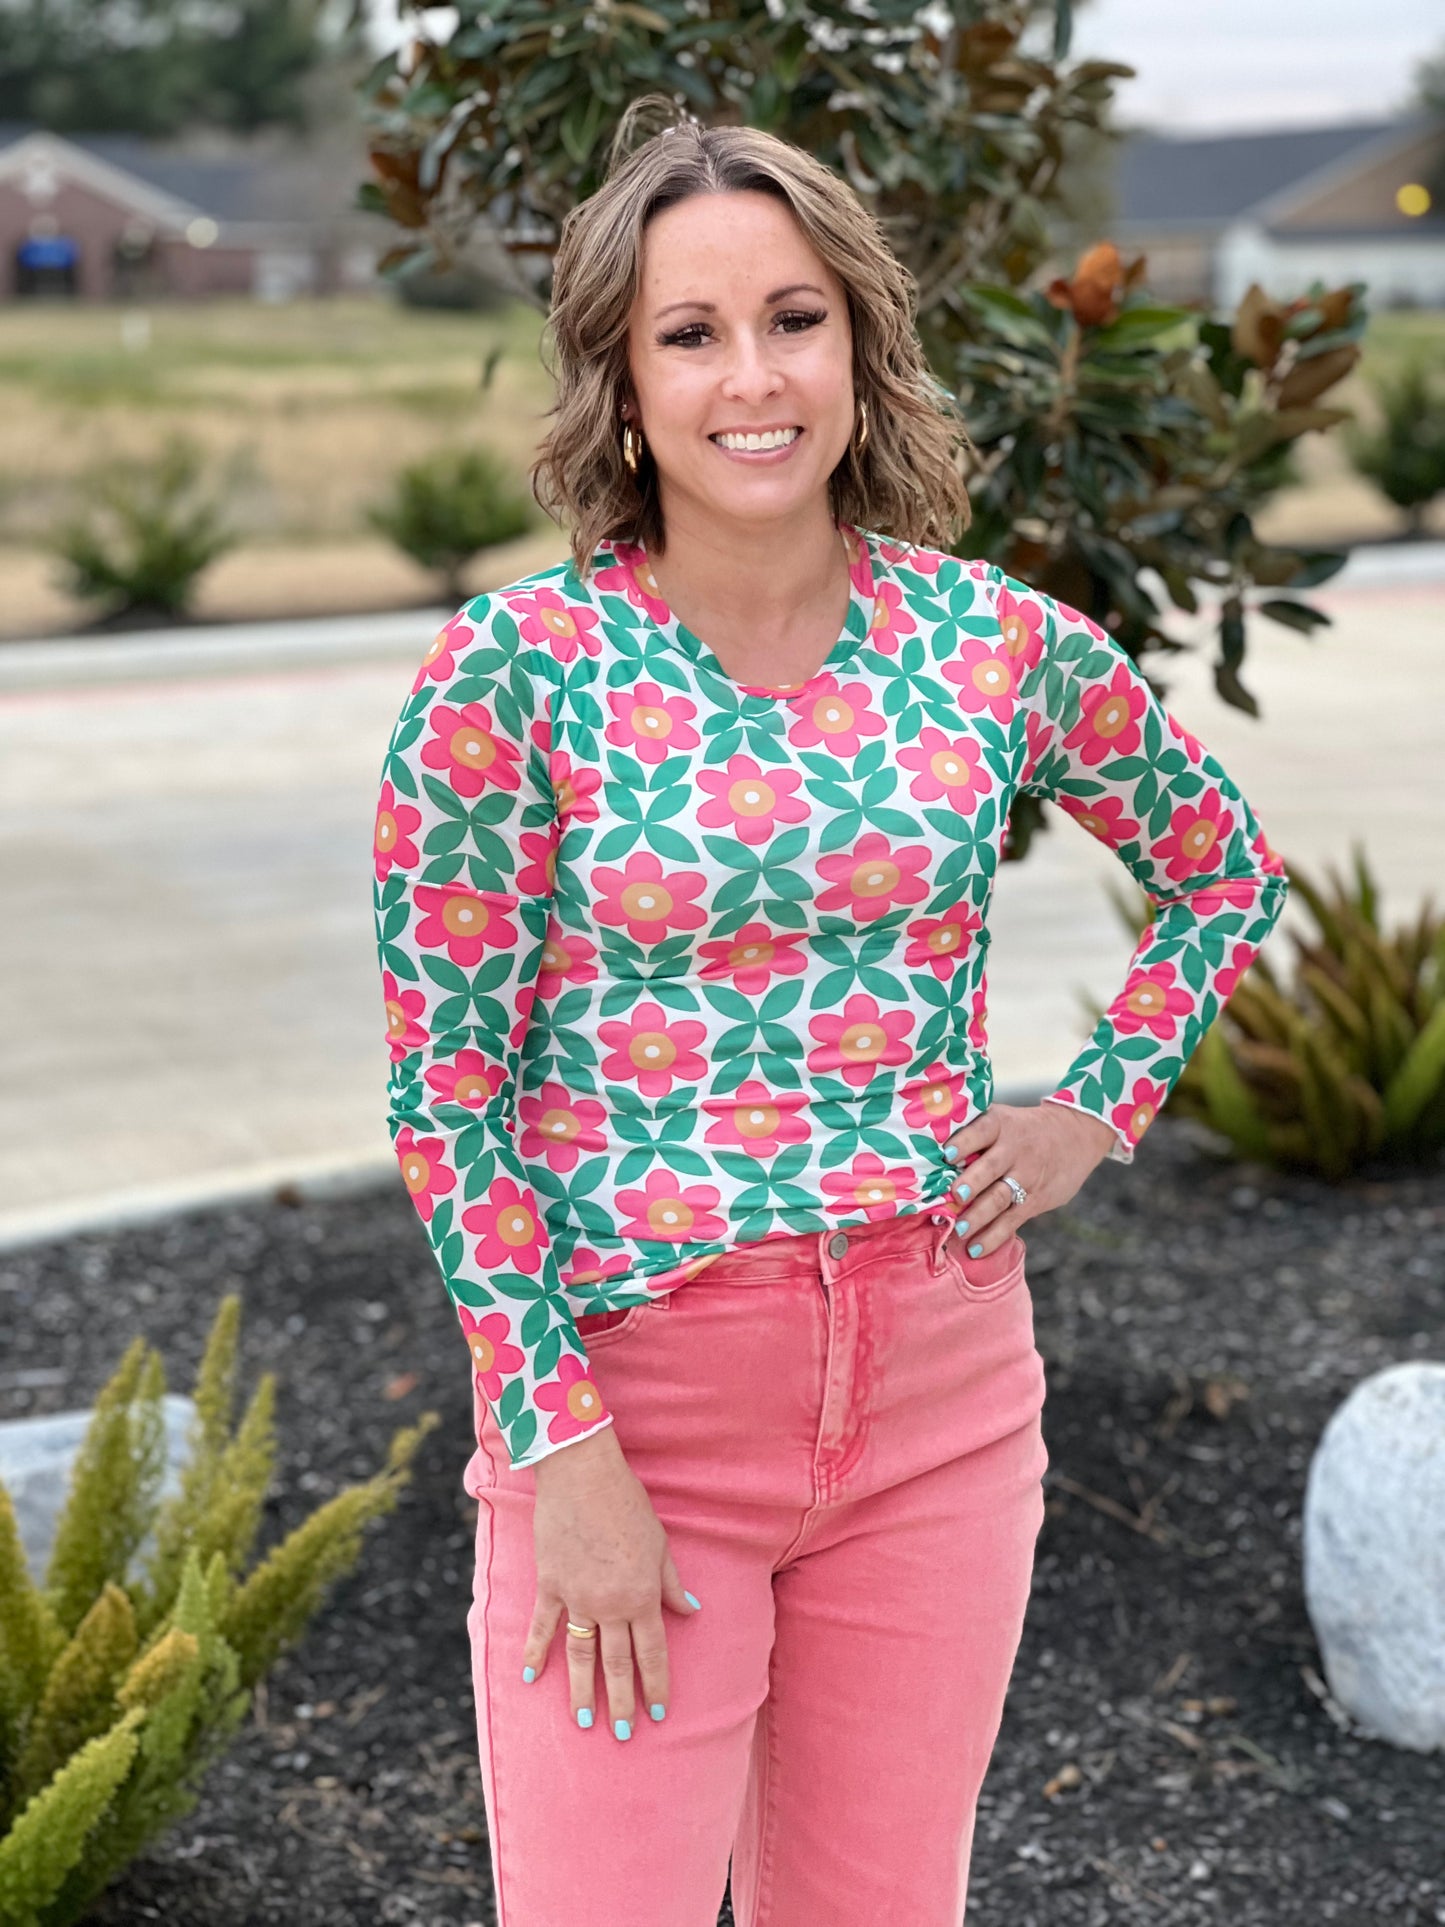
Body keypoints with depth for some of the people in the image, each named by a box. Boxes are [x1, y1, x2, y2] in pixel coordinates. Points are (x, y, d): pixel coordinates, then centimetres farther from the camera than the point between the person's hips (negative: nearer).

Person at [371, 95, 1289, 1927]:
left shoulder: (999, 644, -2)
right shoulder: (511, 672, -11)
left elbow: (1225, 870, 15)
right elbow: (446, 1092, -9)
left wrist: (1095, 1108, 3)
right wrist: (564, 1456, -12)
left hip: (942, 1383, 3)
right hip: (626, 1380, -3)